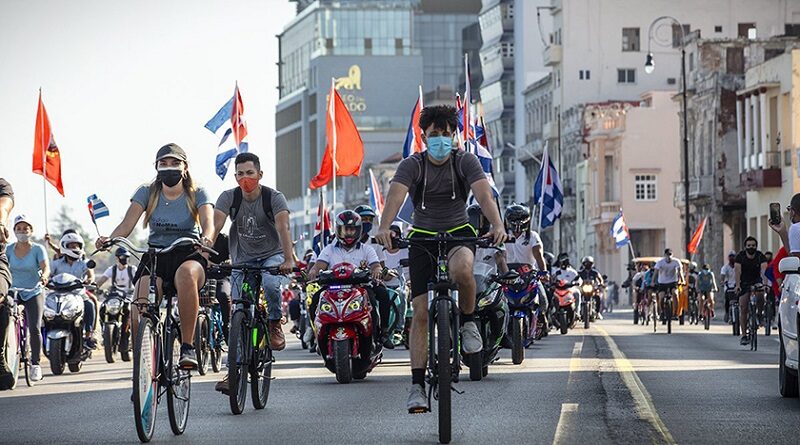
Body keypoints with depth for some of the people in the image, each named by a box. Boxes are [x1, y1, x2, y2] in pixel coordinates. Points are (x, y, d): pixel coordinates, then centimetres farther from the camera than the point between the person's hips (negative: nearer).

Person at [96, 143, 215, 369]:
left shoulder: (197, 194, 1)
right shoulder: (147, 193, 5)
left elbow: (208, 223, -16)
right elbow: (127, 223, -8)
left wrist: (206, 239, -41)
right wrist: (109, 239, -30)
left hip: (188, 255, -2)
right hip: (155, 257, 2)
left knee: (186, 274, -41)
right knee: (139, 313, -25)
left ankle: (188, 347, -32)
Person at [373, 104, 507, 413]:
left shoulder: (465, 161, -8)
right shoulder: (412, 165, -8)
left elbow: (484, 194, -23)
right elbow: (396, 195, -26)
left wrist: (497, 225, -43)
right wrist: (384, 228, -47)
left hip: (458, 232, -1)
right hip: (423, 237, 1)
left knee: (461, 269, -37)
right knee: (421, 312, -8)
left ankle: (468, 320, -8)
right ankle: (417, 385, -5)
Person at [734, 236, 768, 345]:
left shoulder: (760, 256, -14)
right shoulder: (740, 256, -13)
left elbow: (764, 271, -29)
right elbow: (738, 271, -23)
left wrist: (765, 284, -46)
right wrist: (737, 285, -38)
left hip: (757, 281, -1)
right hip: (744, 283, 1)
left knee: (760, 294, -34)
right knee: (743, 308, -7)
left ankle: (760, 314, -7)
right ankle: (744, 335, -1)